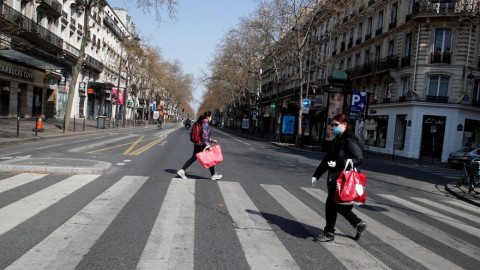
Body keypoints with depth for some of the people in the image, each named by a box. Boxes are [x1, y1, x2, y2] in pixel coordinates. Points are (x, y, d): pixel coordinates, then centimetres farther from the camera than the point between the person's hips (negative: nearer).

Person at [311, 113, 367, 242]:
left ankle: (329, 233, 11)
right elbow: (326, 160, 17)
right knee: (338, 205, 14)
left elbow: (359, 158, -20)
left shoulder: (350, 141, -14)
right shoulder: (336, 141, 14)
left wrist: (338, 164, -24)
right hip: (334, 178, 9)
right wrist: (316, 175, 15)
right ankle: (359, 224, 31)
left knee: (331, 205, -3)